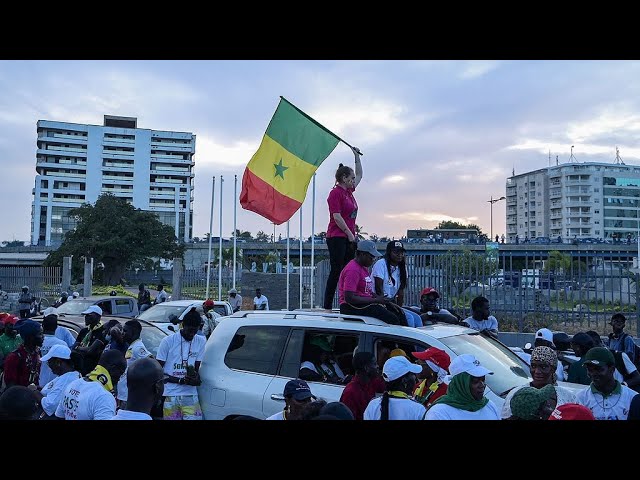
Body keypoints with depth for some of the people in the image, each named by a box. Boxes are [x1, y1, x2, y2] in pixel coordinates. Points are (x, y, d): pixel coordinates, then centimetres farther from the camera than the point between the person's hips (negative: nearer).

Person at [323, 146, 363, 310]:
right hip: (337, 238, -9)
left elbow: (359, 175, 32)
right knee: (336, 272, -9)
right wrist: (349, 233, -13)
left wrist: (357, 156, 28)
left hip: (349, 238, 9)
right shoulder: (335, 192, -9)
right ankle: (327, 307, -6)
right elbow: (337, 216, -16)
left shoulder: (348, 191, 16)